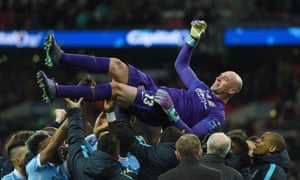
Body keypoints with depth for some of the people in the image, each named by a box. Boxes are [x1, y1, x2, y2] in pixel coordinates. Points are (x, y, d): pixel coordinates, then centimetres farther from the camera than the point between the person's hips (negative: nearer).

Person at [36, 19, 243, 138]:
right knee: (116, 65, -11)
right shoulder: (202, 88, 26)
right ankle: (60, 57, -19)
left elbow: (193, 136, -15)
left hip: (156, 112, -9)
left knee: (116, 88, -29)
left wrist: (173, 116, -27)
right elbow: (181, 65, 34)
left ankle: (56, 91, -33)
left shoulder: (218, 115, 0)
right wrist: (194, 39, 24)